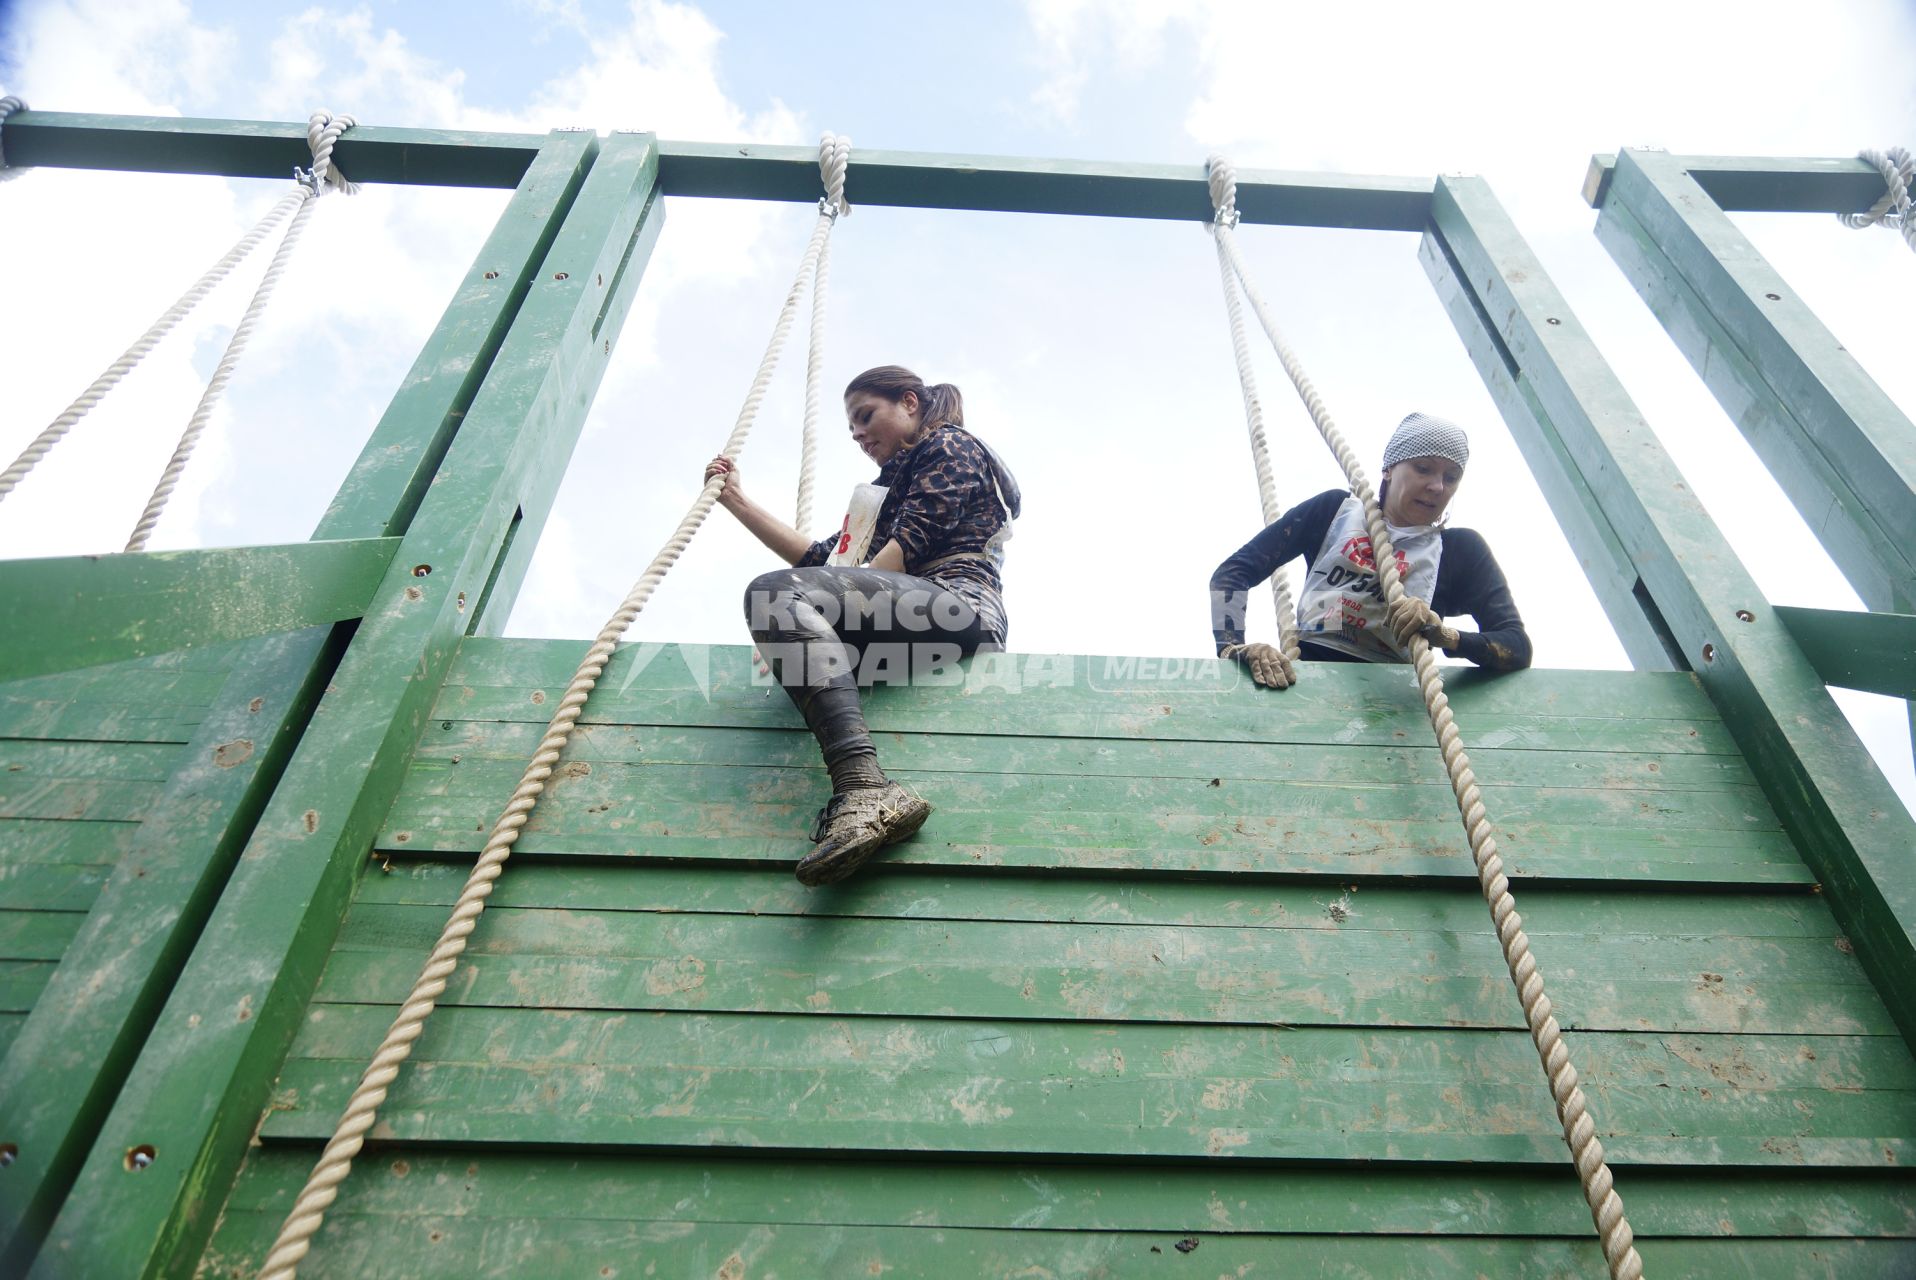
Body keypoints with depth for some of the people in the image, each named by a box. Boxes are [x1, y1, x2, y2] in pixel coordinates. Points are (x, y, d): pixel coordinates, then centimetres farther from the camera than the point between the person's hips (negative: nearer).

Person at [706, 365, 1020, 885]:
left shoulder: (951, 444, 15)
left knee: (775, 591, -27)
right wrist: (736, 499, 35)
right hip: (900, 626, 9)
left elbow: (912, 541, -4)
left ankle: (864, 790, -48)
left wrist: (846, 600, -11)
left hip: (960, 604, -9)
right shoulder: (889, 489, 41)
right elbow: (818, 558, 34)